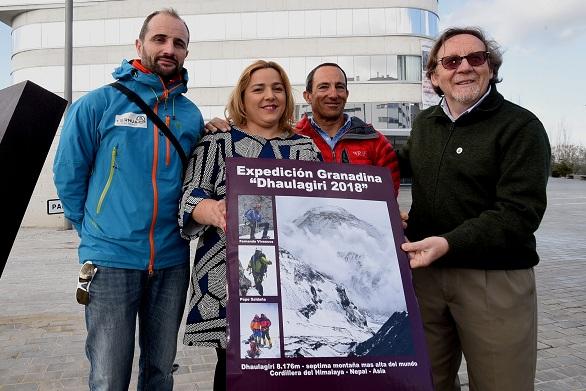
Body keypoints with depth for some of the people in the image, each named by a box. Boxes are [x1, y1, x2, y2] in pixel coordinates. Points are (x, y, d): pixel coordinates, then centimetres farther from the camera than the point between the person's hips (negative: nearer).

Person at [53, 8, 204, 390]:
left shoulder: (191, 115, 5)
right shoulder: (98, 103, -4)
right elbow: (68, 174, 1)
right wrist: (95, 232, 6)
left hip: (172, 261, 3)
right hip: (112, 259, -3)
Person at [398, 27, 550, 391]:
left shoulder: (521, 126, -8)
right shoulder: (424, 123, 10)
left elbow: (520, 212, -17)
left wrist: (449, 244, -27)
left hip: (495, 279, -5)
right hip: (425, 271, 5)